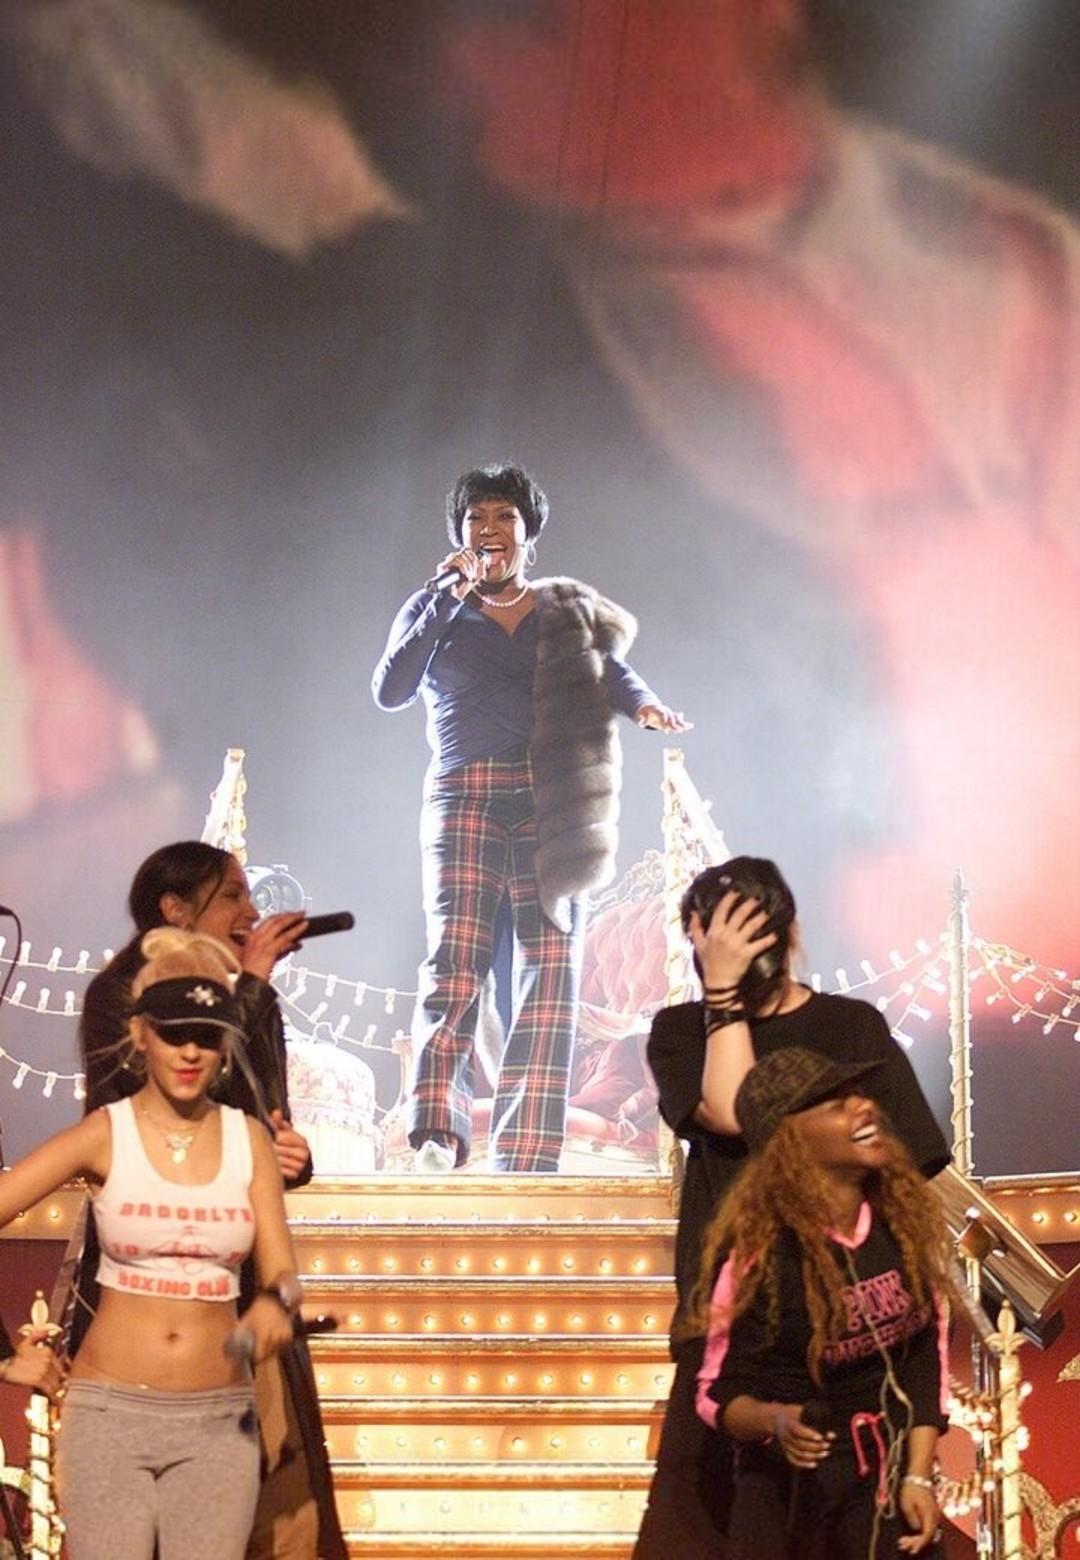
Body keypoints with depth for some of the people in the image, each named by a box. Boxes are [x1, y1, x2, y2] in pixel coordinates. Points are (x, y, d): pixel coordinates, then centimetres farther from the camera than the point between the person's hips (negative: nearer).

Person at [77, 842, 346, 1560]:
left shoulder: (255, 1004, 15)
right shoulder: (119, 994, -4)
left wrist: (292, 1157, -4)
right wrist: (251, 982, -13)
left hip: (242, 1280, 6)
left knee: (279, 1487, -1)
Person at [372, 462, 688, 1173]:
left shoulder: (570, 611, 21)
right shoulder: (435, 612, 16)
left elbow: (610, 672, 7)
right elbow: (389, 691, 1)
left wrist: (643, 703, -16)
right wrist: (448, 602, -3)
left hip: (550, 800, 1)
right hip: (464, 795, -1)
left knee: (551, 964, -8)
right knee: (454, 959, -17)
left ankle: (526, 1157, -10)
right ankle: (437, 1134, -28)